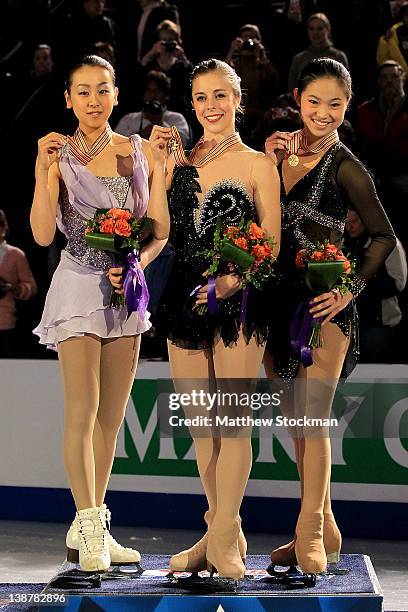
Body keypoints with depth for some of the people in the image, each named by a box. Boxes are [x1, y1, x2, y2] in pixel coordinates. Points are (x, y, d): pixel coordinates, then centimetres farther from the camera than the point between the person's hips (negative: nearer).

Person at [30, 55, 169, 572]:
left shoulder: (141, 152, 6)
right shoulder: (58, 156, -2)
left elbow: (160, 229, 5)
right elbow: (43, 235, -12)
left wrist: (138, 262, -13)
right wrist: (44, 171, -20)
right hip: (79, 287, -4)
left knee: (110, 417, 6)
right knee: (82, 411, -11)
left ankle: (88, 529, 14)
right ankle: (91, 529, -8)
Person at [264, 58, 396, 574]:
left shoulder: (344, 167, -7)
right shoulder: (283, 150, 9)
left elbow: (383, 236, -2)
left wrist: (351, 289, -11)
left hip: (323, 304, -6)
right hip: (278, 299, 6)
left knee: (312, 421, -8)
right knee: (295, 421, 11)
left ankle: (311, 537, -1)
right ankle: (324, 530, 21)